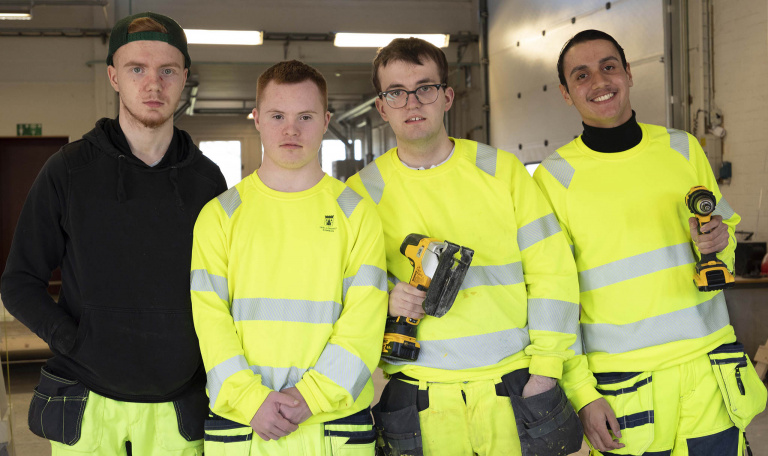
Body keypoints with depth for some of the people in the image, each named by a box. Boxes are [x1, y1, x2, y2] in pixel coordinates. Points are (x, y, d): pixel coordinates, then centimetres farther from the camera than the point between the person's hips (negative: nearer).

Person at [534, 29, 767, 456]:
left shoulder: (683, 148, 5)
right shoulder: (554, 177, -5)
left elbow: (728, 254, 16)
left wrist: (716, 243, -8)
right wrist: (582, 394, -8)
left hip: (710, 371, 3)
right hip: (624, 383, -3)